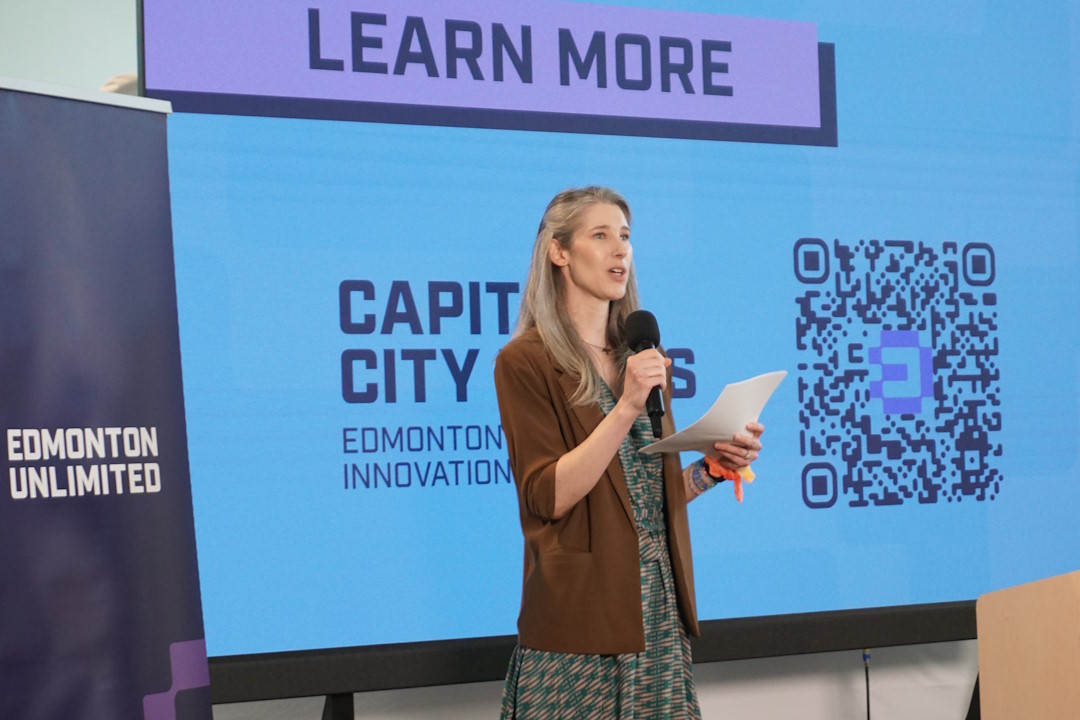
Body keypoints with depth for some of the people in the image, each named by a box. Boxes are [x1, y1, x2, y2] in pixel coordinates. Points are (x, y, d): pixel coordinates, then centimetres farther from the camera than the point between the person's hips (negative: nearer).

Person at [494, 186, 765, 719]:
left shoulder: (643, 357, 14)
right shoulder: (526, 361, -6)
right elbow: (549, 497, -14)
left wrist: (711, 467, 1)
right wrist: (626, 407, -20)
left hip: (659, 615, 6)